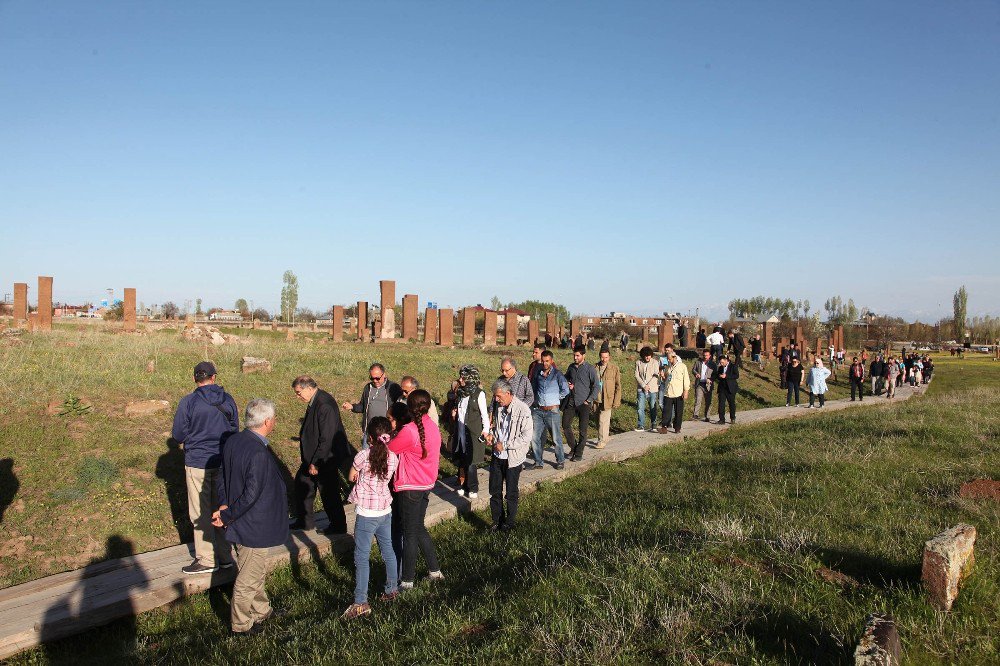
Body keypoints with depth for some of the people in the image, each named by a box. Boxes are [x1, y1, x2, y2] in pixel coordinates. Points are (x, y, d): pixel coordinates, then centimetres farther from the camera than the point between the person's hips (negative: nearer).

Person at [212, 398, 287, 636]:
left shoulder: (232, 441, -2)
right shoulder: (258, 454, -30)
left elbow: (221, 478, 6)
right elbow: (251, 495, -28)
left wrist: (224, 505, -3)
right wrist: (226, 516, -15)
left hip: (239, 524, 9)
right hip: (254, 527, -9)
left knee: (255, 570, 26)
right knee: (248, 577, 11)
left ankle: (261, 610, 44)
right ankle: (242, 623, 28)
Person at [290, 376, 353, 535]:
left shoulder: (325, 405, -27)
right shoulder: (315, 401, 4)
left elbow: (326, 439, -27)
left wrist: (316, 463, -21)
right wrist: (309, 460, 18)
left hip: (325, 459, -10)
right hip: (311, 457, 10)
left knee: (329, 494, 5)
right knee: (301, 483, 19)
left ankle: (338, 526, 24)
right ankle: (305, 521, 35)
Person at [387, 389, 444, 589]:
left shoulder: (409, 431, -22)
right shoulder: (432, 427, 2)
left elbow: (389, 449, -12)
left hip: (410, 488, -8)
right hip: (427, 484, 8)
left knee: (409, 534, 4)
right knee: (419, 528, 21)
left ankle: (407, 581, 15)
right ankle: (434, 570, 28)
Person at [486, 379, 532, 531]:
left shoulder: (523, 410, -20)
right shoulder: (498, 406, 1)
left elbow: (526, 436, -19)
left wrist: (505, 445, -20)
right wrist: (491, 433, -2)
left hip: (513, 457, -6)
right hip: (497, 455, 6)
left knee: (511, 493, 11)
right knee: (495, 491, 13)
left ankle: (509, 523, 29)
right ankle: (497, 521, 30)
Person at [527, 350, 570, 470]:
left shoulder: (557, 374, -6)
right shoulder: (538, 373, 7)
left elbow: (565, 390, -7)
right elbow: (533, 388, 23)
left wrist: (555, 397, 3)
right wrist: (537, 399, 12)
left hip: (552, 410, -4)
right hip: (537, 410, 4)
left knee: (556, 438, 2)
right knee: (535, 437, 5)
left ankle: (560, 461, 18)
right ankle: (538, 462, 16)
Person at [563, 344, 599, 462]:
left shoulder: (590, 369, -6)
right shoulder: (571, 367, 8)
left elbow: (596, 386, -6)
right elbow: (565, 379, 24)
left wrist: (589, 400, -12)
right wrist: (567, 384, 1)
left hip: (583, 403, -5)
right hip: (571, 402, 5)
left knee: (582, 429, 2)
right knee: (565, 425, 4)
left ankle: (579, 454, 12)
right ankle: (573, 447, 24)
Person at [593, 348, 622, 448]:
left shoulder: (614, 368, -4)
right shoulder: (595, 367, 4)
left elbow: (618, 386, -2)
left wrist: (616, 401, -7)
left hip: (607, 399, -4)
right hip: (597, 399, 4)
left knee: (603, 421, -7)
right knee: (599, 420, 11)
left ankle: (602, 441, 3)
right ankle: (607, 436, 29)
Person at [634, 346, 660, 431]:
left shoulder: (655, 362, 0)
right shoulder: (638, 363, 3)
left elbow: (656, 375, -4)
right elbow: (637, 375, -2)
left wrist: (648, 386, -13)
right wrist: (643, 386, -12)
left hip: (652, 389, -1)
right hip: (641, 389, 1)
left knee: (653, 408, 5)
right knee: (640, 408, -2)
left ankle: (653, 425, 18)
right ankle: (641, 426, 7)